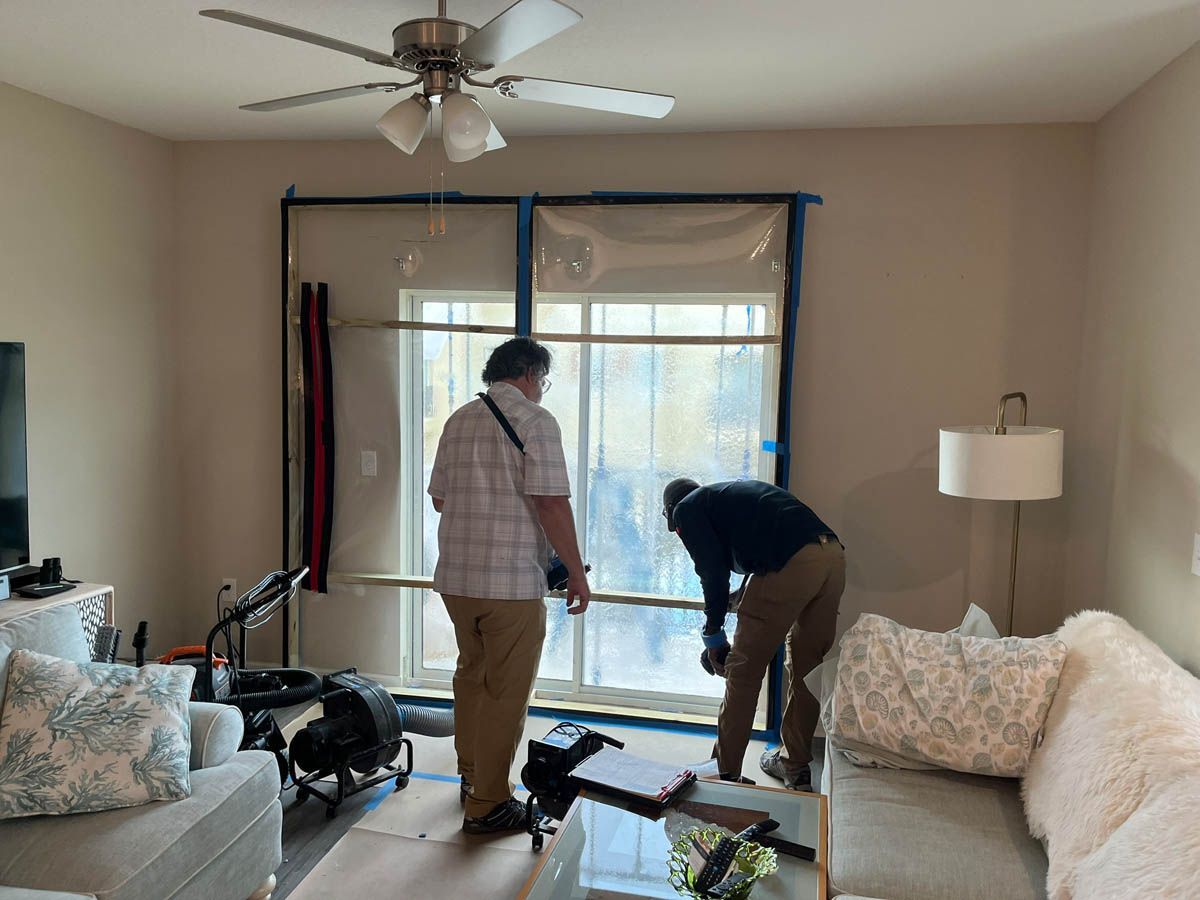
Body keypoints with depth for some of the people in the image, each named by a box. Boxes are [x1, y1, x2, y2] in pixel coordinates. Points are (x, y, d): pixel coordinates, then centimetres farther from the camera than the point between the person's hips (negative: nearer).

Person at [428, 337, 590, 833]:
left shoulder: (457, 420, 11)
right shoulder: (535, 420, -10)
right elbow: (552, 502, -18)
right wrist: (576, 570, -10)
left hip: (455, 577, 7)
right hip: (513, 581, -7)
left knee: (471, 675, 23)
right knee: (506, 691, 4)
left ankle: (471, 775, 38)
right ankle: (486, 804, 14)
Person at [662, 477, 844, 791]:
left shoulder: (686, 509, 13)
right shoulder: (727, 493, 35)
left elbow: (714, 572, 3)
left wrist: (713, 636, 12)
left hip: (791, 564, -8)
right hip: (834, 554, 8)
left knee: (744, 672, 4)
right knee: (806, 668, 20)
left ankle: (726, 773, 12)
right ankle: (796, 767, 31)